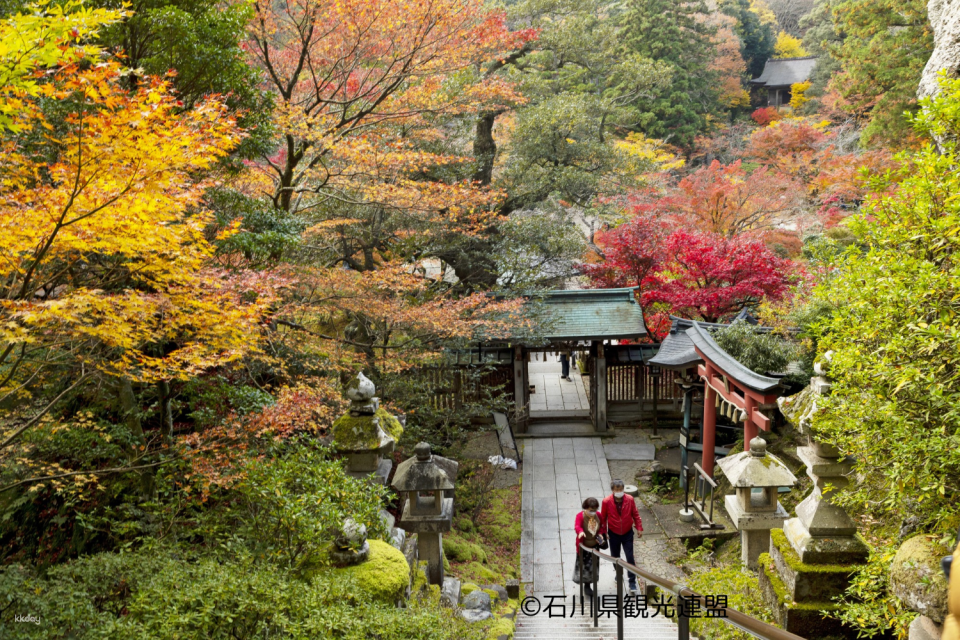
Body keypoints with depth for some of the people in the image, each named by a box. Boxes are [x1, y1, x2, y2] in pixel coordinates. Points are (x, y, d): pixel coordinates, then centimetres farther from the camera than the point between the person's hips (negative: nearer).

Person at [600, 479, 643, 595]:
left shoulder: (630, 499, -16)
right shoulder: (607, 501, -19)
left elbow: (635, 514, -2)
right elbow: (603, 517, -6)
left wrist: (639, 528, -3)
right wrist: (604, 532, -5)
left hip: (627, 533, 0)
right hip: (613, 534, 0)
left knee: (630, 558, -3)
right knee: (615, 557, 18)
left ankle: (632, 583, 6)